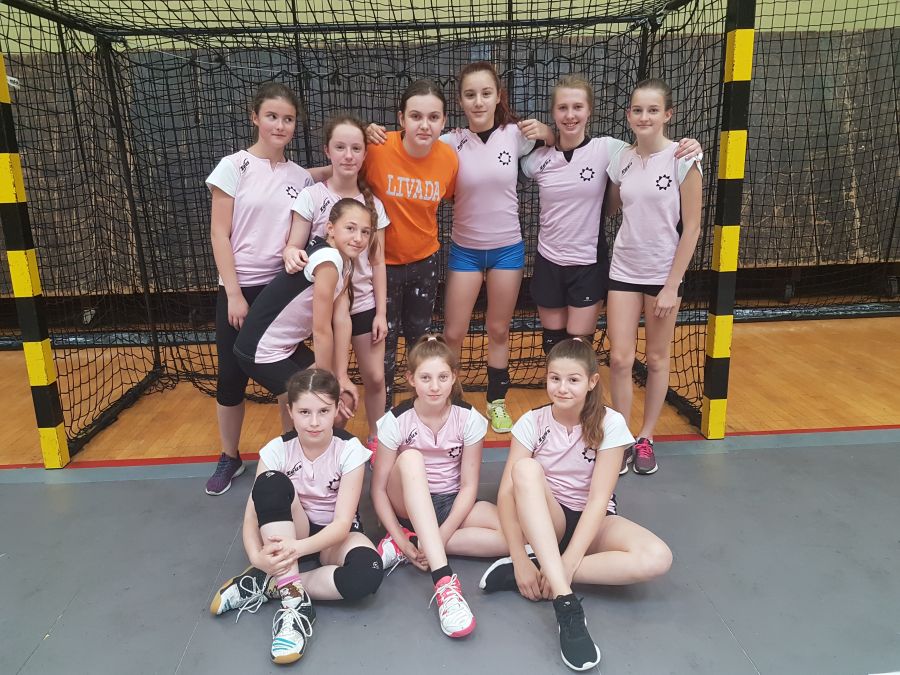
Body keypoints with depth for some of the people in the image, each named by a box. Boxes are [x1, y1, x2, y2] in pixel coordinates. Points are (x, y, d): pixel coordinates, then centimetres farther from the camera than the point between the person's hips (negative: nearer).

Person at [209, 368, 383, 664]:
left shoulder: (350, 450, -20)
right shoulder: (277, 450, -15)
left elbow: (342, 523, -25)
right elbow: (252, 516, -18)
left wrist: (299, 548, -44)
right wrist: (257, 557, -40)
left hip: (334, 536, -1)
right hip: (290, 531, 2)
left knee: (367, 572, -36)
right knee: (271, 483, -31)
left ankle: (270, 584, -18)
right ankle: (294, 597, -30)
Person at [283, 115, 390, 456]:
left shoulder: (373, 204, 2)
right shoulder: (311, 197, -8)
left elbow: (377, 262, 3)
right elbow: (294, 247, -9)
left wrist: (380, 312, 0)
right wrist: (291, 253, -34)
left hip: (365, 304, 3)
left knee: (375, 378, 6)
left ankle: (375, 441, 28)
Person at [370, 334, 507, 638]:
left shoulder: (469, 419, -11)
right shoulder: (396, 421, -14)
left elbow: (468, 486, -10)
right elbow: (378, 488, -11)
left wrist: (441, 535, -20)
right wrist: (401, 539, -20)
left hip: (452, 506, 2)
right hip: (408, 507, -1)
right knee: (410, 458, -35)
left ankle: (415, 542, -18)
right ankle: (443, 580, -42)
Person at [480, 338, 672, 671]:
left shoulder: (609, 424, -13)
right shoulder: (532, 422, -10)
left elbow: (598, 499, -18)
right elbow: (507, 491, -17)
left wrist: (568, 562, -27)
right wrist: (520, 559, -27)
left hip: (591, 521, 0)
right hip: (544, 521, 0)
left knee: (657, 558, -29)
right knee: (525, 469, -33)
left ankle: (546, 575, -23)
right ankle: (566, 602, -38)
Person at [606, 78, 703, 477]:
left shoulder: (683, 159, -9)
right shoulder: (620, 159, 3)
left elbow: (691, 227, -10)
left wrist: (672, 285, -12)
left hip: (664, 273, -3)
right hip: (624, 269, 3)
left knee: (657, 359, 8)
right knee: (619, 359, -1)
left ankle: (646, 438, 24)